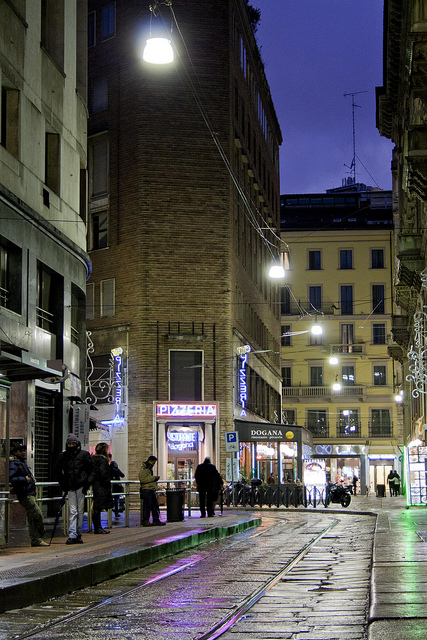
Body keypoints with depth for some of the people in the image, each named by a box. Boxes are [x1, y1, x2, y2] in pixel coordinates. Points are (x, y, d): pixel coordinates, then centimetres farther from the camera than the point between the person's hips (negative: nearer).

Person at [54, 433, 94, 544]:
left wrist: (87, 484, -4)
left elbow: (91, 470, 5)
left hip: (81, 486, -1)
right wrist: (63, 485, 8)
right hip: (70, 487, 1)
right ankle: (72, 535, -8)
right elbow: (57, 471, 18)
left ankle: (78, 534, 12)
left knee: (80, 511, 4)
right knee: (73, 511, -4)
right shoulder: (63, 456, 8)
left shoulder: (84, 454, 3)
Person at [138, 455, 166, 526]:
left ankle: (156, 520, 14)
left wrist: (155, 478, 12)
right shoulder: (144, 469, -12)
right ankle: (145, 522, 0)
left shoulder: (149, 468, 20)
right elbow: (143, 479, -21)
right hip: (146, 489, -10)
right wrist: (154, 478, -18)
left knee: (155, 505, 10)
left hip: (152, 489, 10)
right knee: (146, 506, -5)